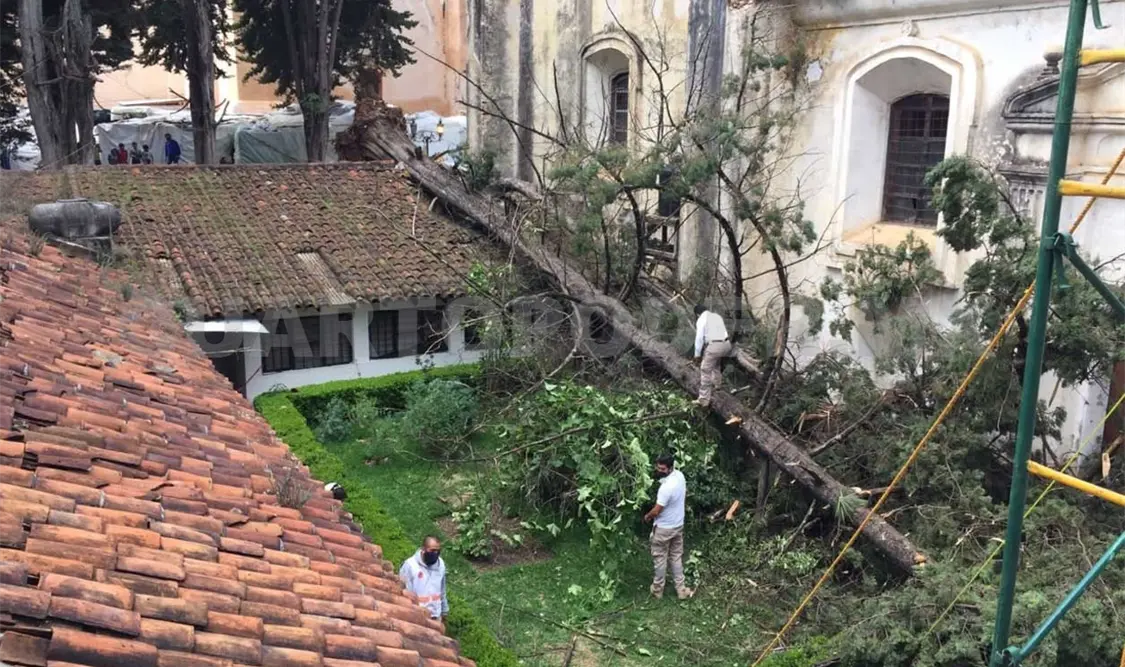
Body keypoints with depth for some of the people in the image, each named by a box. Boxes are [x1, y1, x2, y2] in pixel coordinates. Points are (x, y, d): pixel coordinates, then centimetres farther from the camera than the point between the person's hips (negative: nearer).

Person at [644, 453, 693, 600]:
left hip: (663, 528, -8)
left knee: (660, 559, 11)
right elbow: (685, 495, 12)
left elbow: (656, 511, -24)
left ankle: (657, 590, 25)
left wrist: (647, 516, -3)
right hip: (678, 525, 8)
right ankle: (681, 590, 24)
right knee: (676, 558, 18)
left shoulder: (666, 487, -33)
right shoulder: (680, 475, -7)